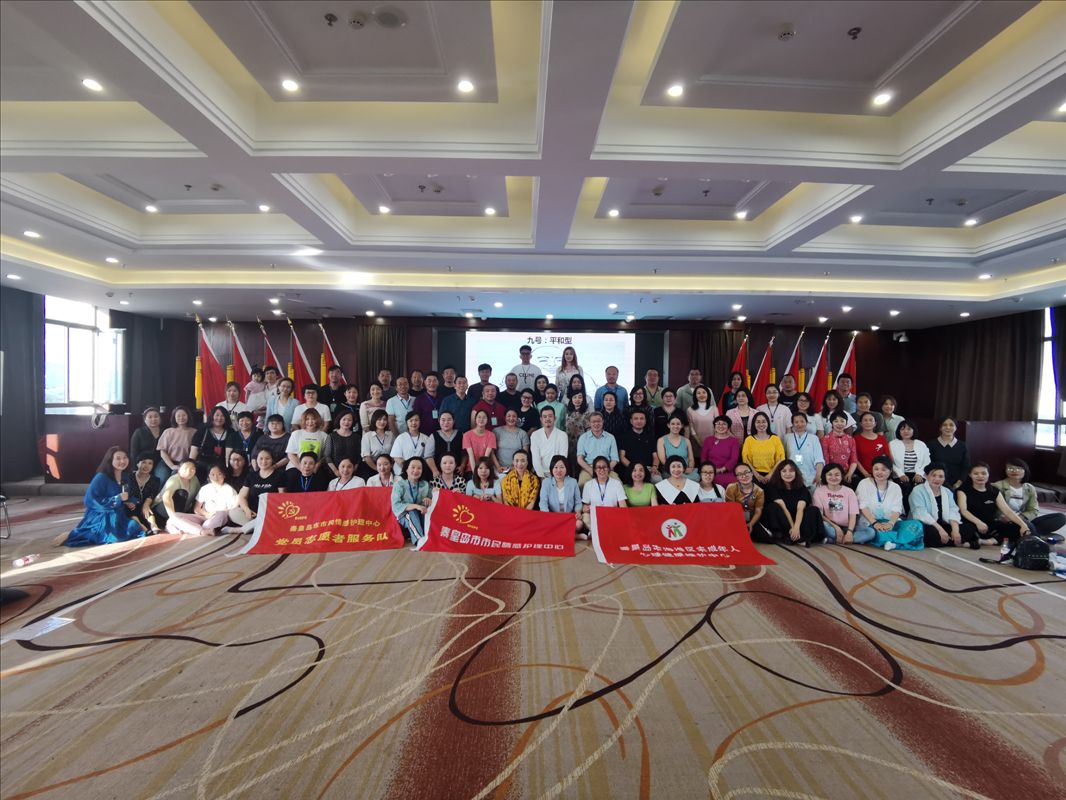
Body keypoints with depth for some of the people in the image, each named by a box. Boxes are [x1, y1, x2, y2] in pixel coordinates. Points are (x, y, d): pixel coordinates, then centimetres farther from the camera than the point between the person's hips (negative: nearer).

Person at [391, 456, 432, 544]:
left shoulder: (425, 484, 7)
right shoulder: (399, 484, -4)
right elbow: (396, 505, -17)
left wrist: (429, 500, -16)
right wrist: (415, 506, -31)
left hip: (421, 516, 3)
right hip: (404, 517, -3)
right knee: (412, 513, -35)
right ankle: (419, 539, -50)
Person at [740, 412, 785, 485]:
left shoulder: (775, 439, 11)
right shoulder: (749, 440, 9)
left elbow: (780, 459, 4)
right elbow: (745, 459, 3)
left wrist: (770, 474, -8)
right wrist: (756, 475, -9)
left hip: (771, 475, 1)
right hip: (755, 474, -1)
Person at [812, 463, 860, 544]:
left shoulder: (849, 491, 6)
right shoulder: (819, 491, 2)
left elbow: (853, 515, -3)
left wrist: (849, 532, -19)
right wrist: (836, 527, -17)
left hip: (846, 528, 3)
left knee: (871, 532, -23)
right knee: (822, 525, -36)